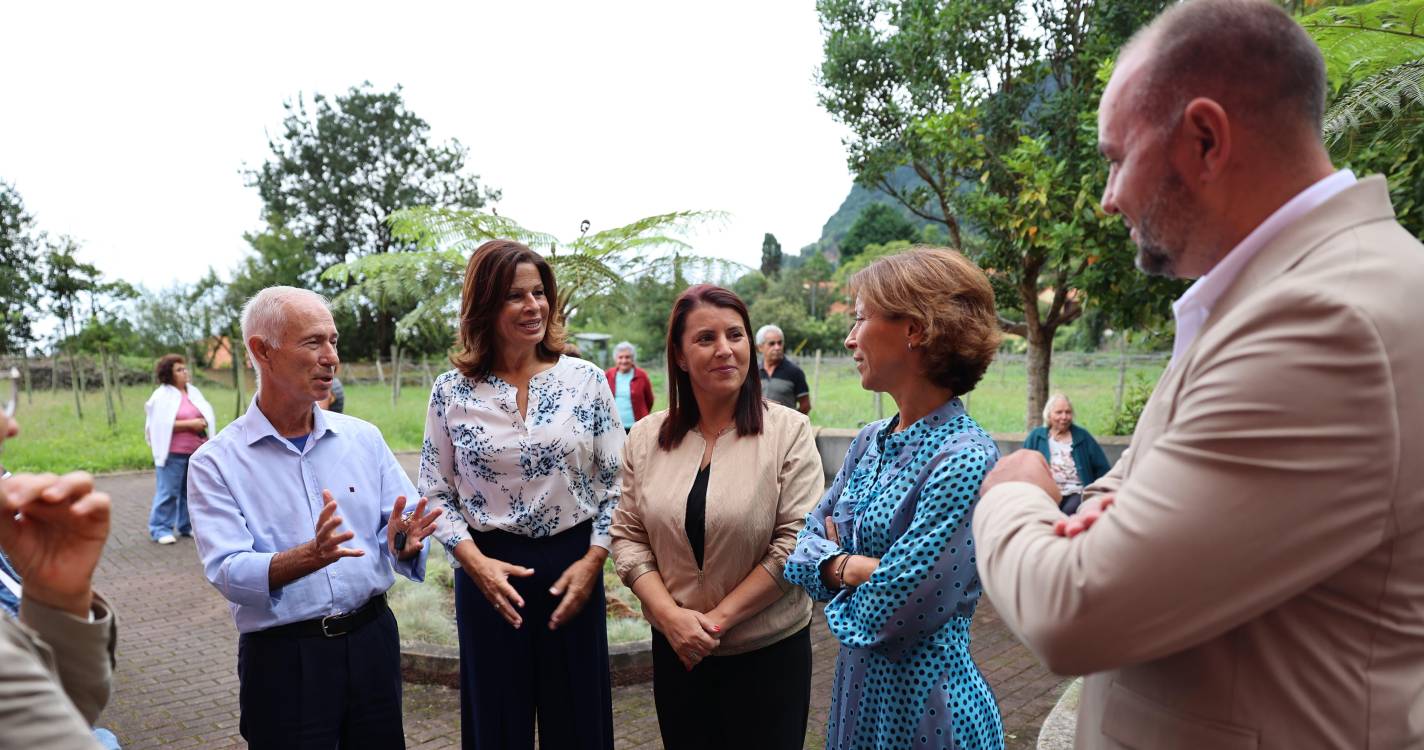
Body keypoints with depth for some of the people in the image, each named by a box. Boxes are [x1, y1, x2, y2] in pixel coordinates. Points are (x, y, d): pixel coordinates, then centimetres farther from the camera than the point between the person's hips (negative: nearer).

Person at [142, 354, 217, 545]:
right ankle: (161, 529, 6)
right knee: (168, 491, -3)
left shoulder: (193, 391, 13)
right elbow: (162, 424, -14)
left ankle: (186, 526, 20)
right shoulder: (162, 395, -5)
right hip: (173, 452, -6)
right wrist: (190, 424, -16)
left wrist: (203, 424, -5)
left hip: (195, 450, 6)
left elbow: (208, 415, 18)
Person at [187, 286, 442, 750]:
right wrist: (311, 557, -31)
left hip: (373, 640, 3)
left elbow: (401, 528, 3)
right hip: (282, 659, -3)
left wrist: (402, 544, -20)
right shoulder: (215, 463, -5)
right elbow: (227, 573, -14)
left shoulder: (363, 438, 4)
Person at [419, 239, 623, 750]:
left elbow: (616, 483, 0)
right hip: (488, 570, 0)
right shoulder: (451, 392, -3)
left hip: (573, 564, 0)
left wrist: (592, 562, -7)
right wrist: (476, 563, -11)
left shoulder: (586, 380, -3)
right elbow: (436, 493, 2)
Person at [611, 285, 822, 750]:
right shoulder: (645, 437, 0)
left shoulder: (789, 431, -10)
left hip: (770, 651, -2)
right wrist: (670, 615, -12)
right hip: (676, 649, 3)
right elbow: (627, 536, 2)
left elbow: (796, 542, -13)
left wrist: (718, 617, -14)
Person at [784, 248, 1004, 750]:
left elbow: (889, 619, -24)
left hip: (925, 705, -7)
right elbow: (804, 543, 4)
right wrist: (852, 566, -15)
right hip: (855, 687, 7)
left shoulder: (965, 460, -24)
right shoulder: (870, 443, 1)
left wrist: (836, 569, -7)